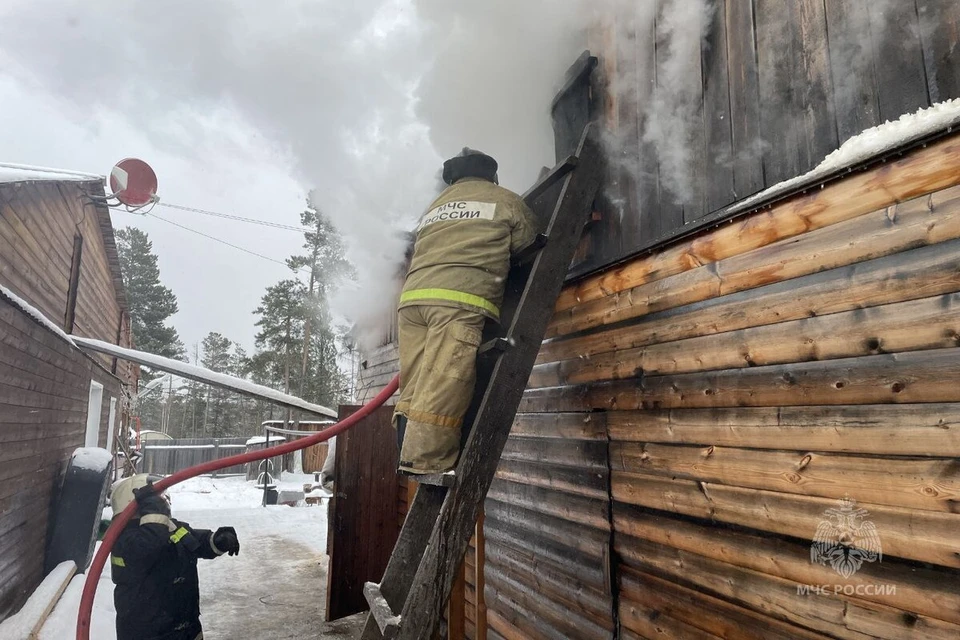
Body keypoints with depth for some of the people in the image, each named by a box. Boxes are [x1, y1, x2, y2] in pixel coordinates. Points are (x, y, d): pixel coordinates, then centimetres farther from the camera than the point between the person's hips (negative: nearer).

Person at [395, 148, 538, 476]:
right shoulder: (506, 201, 18)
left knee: (416, 387, 3)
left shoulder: (434, 208, 34)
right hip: (461, 300, -6)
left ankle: (413, 460, 2)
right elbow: (529, 245, 19)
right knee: (443, 388, -10)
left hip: (412, 297, 6)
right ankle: (424, 462, -12)